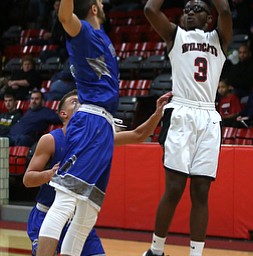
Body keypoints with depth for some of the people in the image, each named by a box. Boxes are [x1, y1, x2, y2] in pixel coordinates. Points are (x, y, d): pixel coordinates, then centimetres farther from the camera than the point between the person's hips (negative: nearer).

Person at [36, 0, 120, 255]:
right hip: (91, 123, -10)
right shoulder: (84, 31, -5)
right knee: (65, 198, -19)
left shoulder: (98, 34, 19)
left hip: (103, 127, 10)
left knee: (89, 210, 8)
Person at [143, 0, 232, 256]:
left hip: (208, 119, 2)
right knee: (174, 188, -7)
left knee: (200, 192, 1)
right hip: (181, 115, -2)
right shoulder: (176, 35, 13)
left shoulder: (218, 39, 17)